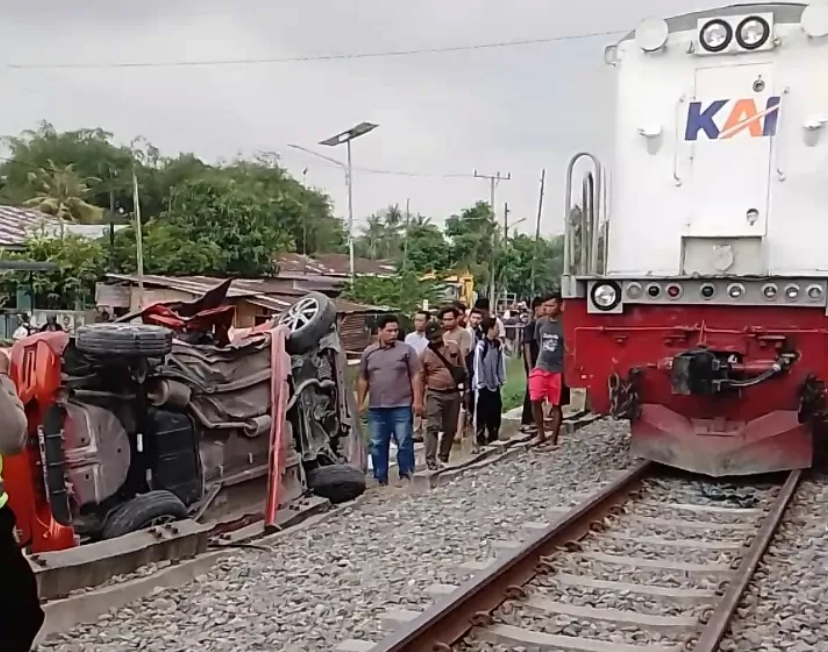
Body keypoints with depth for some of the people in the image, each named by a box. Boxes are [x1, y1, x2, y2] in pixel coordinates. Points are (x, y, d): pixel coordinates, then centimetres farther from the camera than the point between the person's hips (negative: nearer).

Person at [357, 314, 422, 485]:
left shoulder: (406, 350, 0)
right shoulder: (368, 352, 8)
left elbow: (415, 377, -1)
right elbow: (363, 380, 13)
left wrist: (417, 400, -8)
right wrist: (360, 403, 9)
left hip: (402, 407, -3)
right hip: (376, 408, 3)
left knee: (404, 443, -1)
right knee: (377, 445, 7)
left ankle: (405, 475, 10)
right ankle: (381, 478, 16)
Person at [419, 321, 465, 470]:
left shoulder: (454, 346, 2)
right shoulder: (424, 354, -3)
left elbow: (463, 368, 11)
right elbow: (421, 379, 2)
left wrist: (464, 387, 11)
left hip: (453, 393, 3)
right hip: (434, 394, -3)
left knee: (450, 428, 9)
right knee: (432, 427, -13)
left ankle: (444, 457, 23)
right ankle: (430, 459, -15)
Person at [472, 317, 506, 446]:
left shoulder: (498, 344, 4)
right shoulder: (481, 345, -16)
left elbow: (501, 362, 9)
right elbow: (478, 365, -13)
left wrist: (501, 379, 7)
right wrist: (480, 382, -12)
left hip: (494, 383, 6)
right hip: (483, 384, -6)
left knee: (496, 409, 11)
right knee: (482, 411, 0)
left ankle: (493, 435, 23)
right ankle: (480, 436, 8)